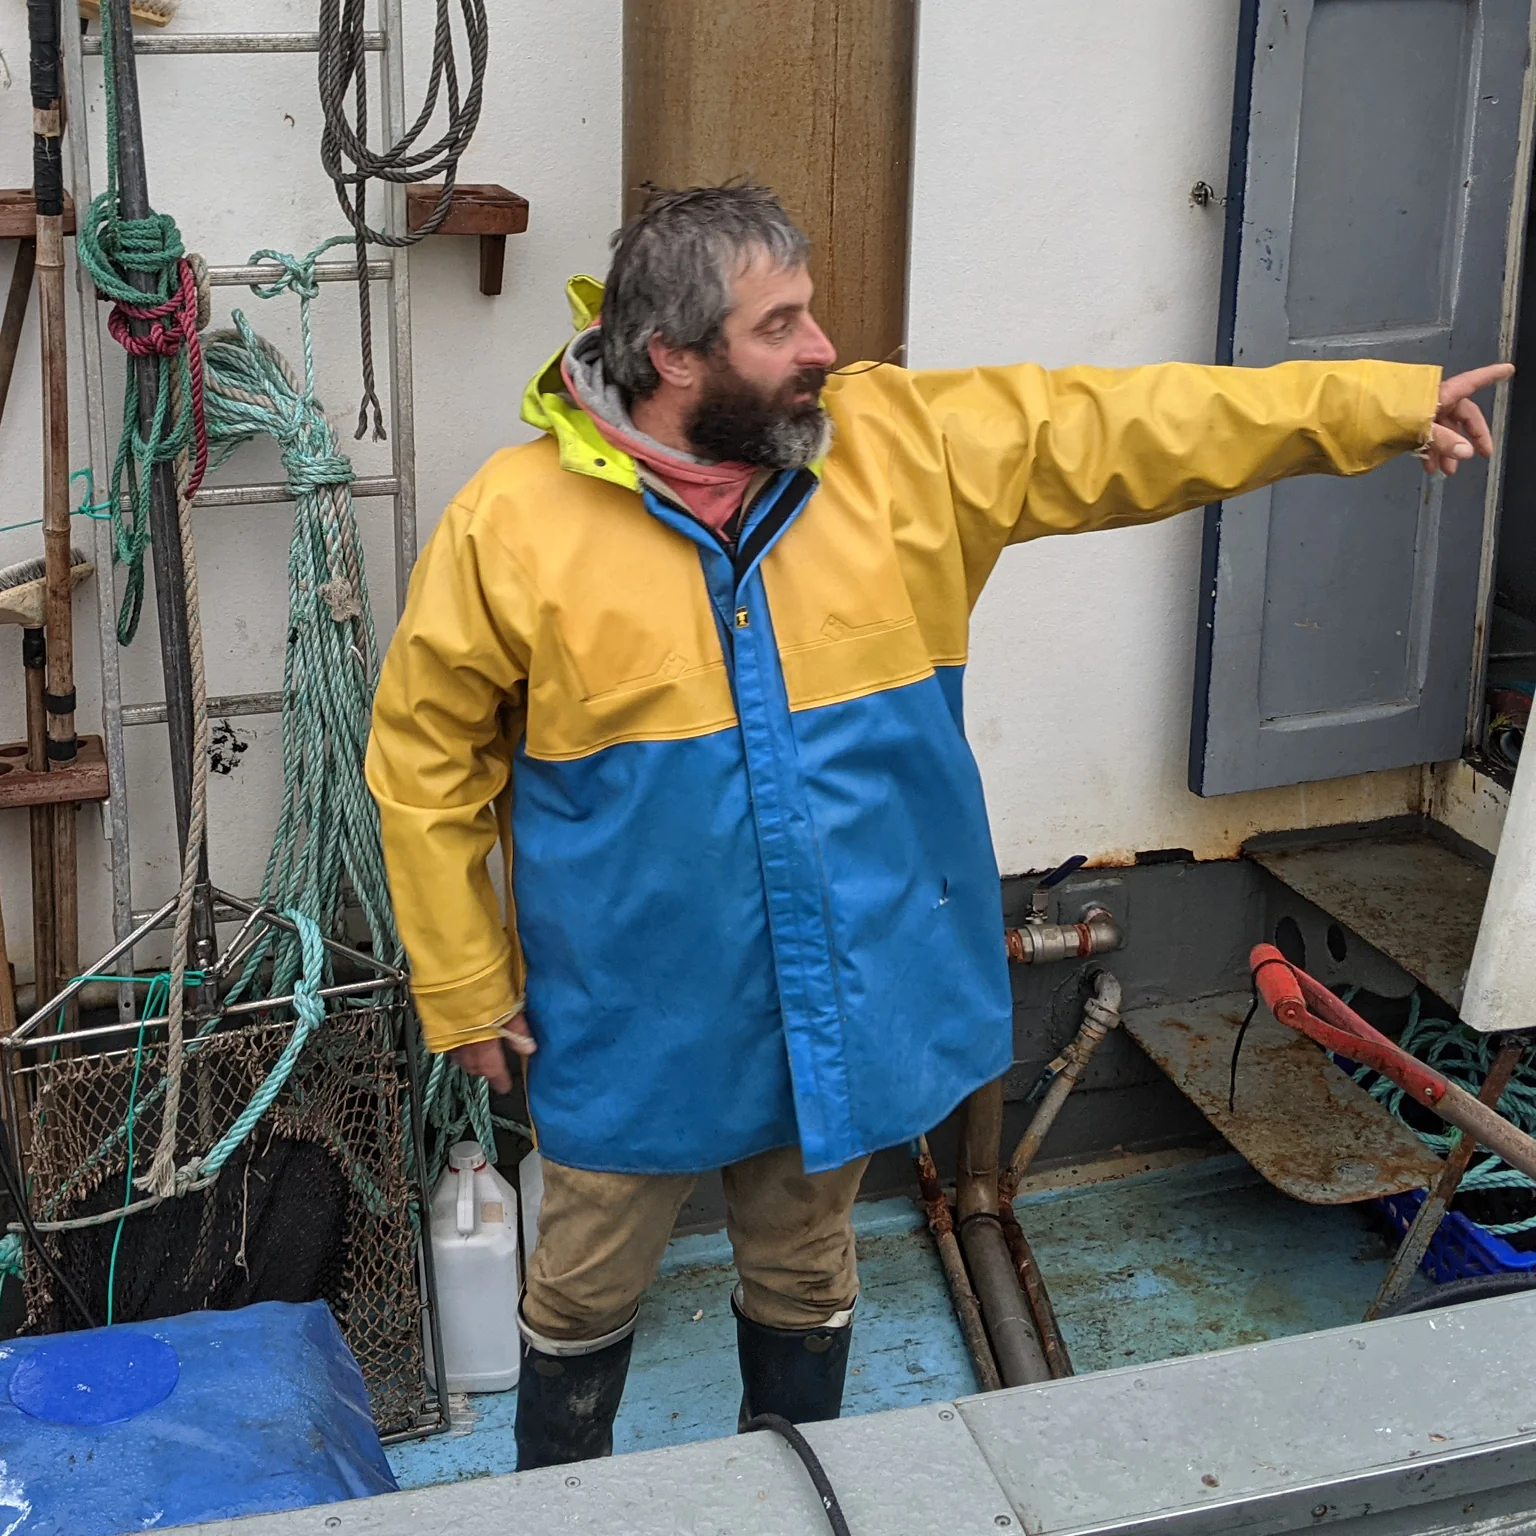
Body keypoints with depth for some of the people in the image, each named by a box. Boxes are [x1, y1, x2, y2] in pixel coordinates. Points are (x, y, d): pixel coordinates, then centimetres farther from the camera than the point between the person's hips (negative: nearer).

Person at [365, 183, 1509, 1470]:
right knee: (588, 1288, 15)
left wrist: (1380, 403, -2)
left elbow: (1114, 428, -2)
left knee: (806, 1274, 21)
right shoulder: (511, 525, -14)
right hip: (635, 1021, -2)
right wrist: (464, 988, -3)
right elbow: (427, 763, -5)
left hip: (847, 1001, 3)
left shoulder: (900, 444, -7)